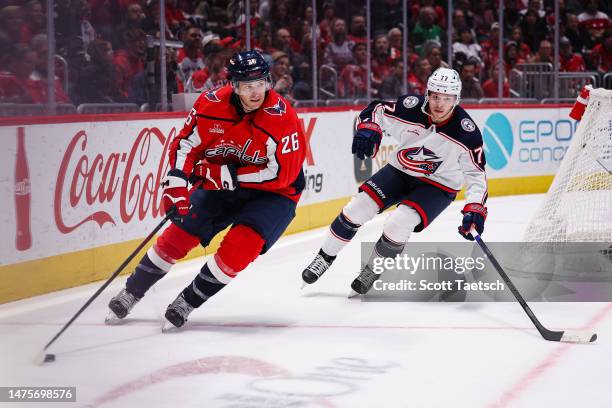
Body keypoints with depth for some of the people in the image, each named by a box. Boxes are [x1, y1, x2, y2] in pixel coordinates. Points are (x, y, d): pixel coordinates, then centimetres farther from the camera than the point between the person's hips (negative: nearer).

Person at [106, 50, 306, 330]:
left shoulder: (282, 117, -26)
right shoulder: (211, 104, -15)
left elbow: (282, 174, -26)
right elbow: (186, 144, -3)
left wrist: (225, 174, -24)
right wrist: (176, 182, -18)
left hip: (272, 193, -3)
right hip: (220, 184, 4)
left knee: (242, 244, -24)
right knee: (181, 234, -2)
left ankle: (186, 304, -8)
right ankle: (130, 294, 19)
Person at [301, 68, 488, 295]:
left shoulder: (466, 131, -24)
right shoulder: (410, 107, -20)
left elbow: (476, 173, -17)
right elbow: (376, 110, -5)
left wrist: (475, 207, -29)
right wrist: (367, 128, -27)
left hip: (437, 186, -3)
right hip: (400, 171, 3)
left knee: (397, 224, -23)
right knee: (358, 207, -9)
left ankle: (373, 271, 2)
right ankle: (325, 258, 11)